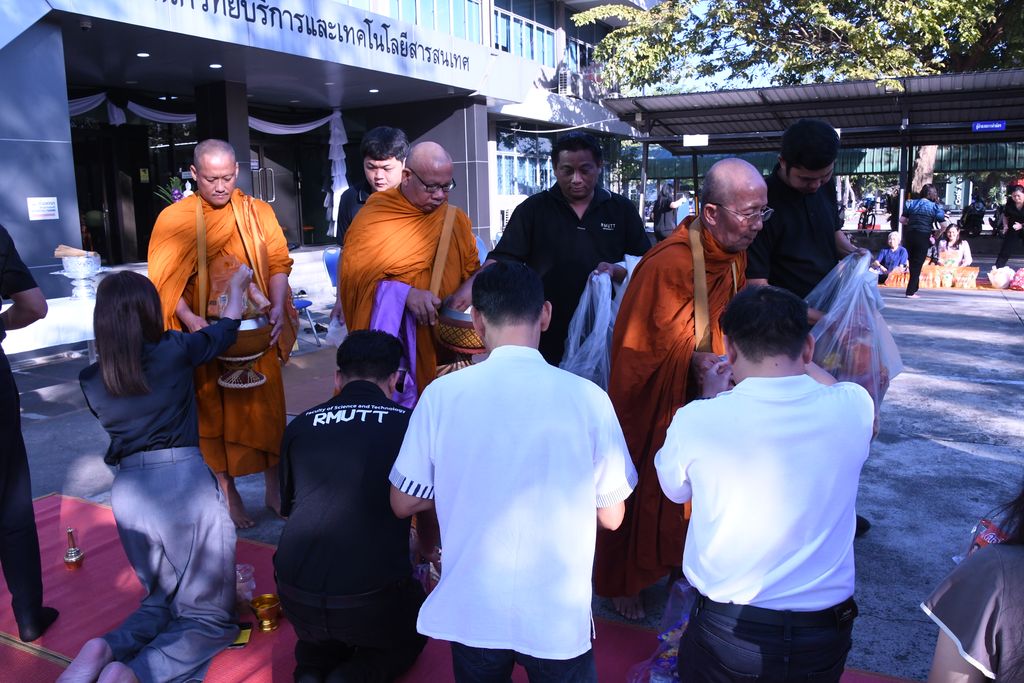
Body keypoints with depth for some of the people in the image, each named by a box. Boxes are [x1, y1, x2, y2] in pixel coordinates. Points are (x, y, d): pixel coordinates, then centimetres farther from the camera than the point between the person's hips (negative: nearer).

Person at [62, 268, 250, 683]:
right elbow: (226, 329, 17)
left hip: (126, 492, 5)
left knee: (165, 599, 25)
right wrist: (236, 287, 34)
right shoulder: (174, 352, -2)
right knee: (211, 617, 6)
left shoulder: (91, 382, 6)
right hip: (183, 482, -5)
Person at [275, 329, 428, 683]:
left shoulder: (300, 425, 5)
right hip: (373, 603, -3)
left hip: (296, 600, 3)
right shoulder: (409, 424, -1)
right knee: (411, 635, 30)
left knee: (319, 636, 37)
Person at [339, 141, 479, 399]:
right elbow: (353, 277, -10)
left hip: (445, 342, 3)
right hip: (388, 337, -3)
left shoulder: (455, 219, 7)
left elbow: (472, 271, 13)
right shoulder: (372, 217, -4)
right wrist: (404, 294, -24)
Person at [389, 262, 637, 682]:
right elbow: (611, 517, -2)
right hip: (558, 618, -1)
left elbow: (403, 503, 0)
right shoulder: (588, 398, -12)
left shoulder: (441, 394, -11)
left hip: (471, 612, 2)